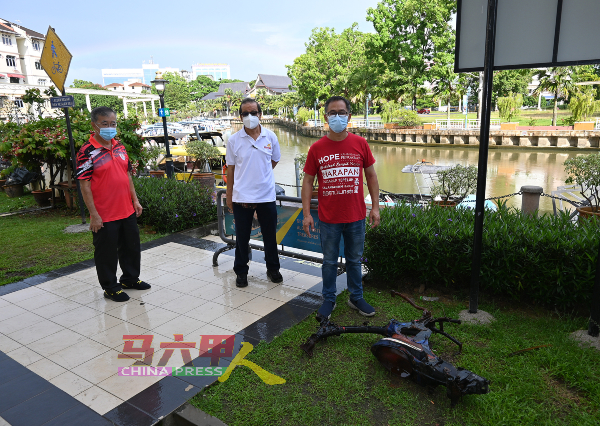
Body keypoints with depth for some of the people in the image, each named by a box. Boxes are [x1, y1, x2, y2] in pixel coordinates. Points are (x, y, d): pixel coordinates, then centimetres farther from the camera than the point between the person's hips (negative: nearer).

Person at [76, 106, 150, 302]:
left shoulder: (119, 147, 8)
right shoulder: (87, 152, -14)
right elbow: (85, 185, -15)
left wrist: (135, 200, 11)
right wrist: (94, 215, -16)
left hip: (127, 211, 7)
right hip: (105, 216, -7)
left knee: (131, 247, 19)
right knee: (107, 252, 7)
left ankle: (130, 278, 39)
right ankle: (110, 287, 24)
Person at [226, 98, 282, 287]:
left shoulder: (270, 137, 0)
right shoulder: (233, 140, -3)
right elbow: (231, 169, 3)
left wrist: (260, 176, 10)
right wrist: (229, 196, 4)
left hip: (267, 196, 1)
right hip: (241, 197, -1)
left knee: (270, 236, 13)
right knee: (242, 237, 10)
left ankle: (273, 269, 33)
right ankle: (241, 272, 28)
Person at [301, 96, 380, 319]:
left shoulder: (360, 144, -1)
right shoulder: (317, 148, -4)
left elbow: (371, 175, 6)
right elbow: (308, 181, 0)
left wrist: (375, 207, 2)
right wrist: (306, 213, -5)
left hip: (356, 216, 1)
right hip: (328, 218, -1)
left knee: (354, 260, 15)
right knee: (329, 261, 12)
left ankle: (356, 298, 32)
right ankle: (329, 299, 29)